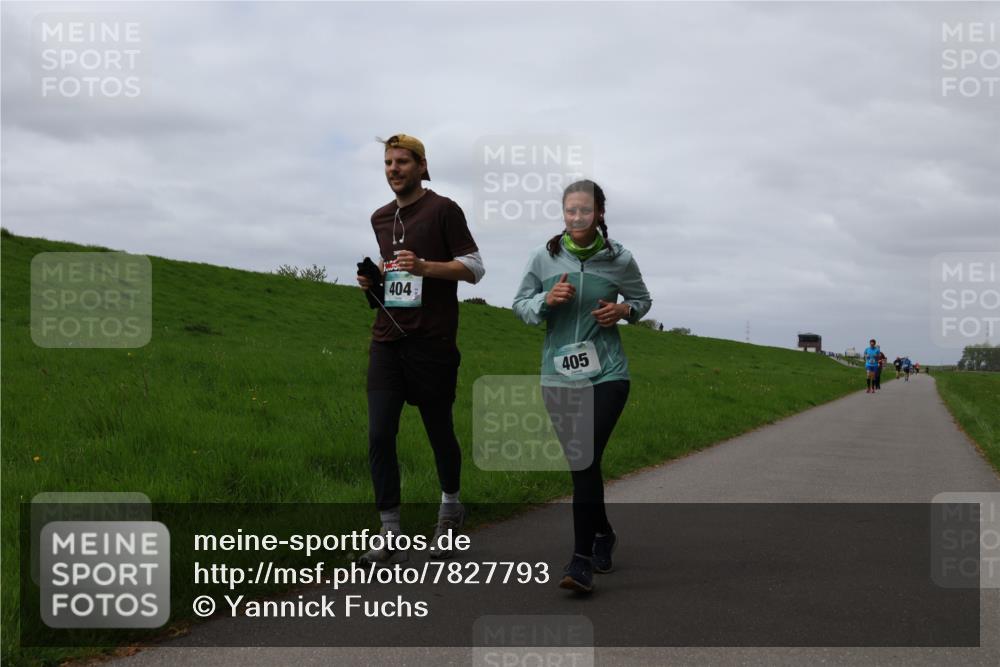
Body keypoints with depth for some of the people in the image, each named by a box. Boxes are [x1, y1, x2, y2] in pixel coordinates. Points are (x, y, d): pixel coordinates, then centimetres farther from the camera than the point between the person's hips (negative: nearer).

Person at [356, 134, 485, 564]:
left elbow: (475, 267, -4)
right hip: (387, 341, 5)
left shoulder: (443, 210, -1)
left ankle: (450, 510, 33)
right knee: (380, 436, -6)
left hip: (432, 343, -5)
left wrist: (424, 267, -19)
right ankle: (391, 538, -3)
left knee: (439, 432, 7)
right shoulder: (380, 219, 18)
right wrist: (372, 279, 9)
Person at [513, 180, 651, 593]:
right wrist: (546, 300, -13)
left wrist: (623, 310, -8)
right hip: (559, 375, 2)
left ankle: (582, 559, -11)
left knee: (587, 460, -15)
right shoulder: (545, 257, -2)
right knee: (580, 464, 10)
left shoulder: (619, 260, -3)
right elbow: (520, 305, 7)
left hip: (606, 374, -2)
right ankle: (603, 534, 35)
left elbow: (642, 299, 15)